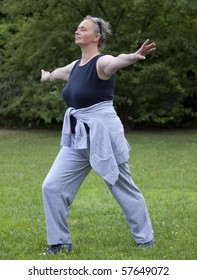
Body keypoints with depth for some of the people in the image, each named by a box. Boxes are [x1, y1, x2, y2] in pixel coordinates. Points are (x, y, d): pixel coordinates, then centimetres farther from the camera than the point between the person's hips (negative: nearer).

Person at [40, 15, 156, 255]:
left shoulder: (101, 62, -13)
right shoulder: (76, 66, 11)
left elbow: (116, 62, -37)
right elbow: (60, 72, 36)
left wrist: (134, 56, -60)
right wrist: (47, 76, 58)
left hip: (102, 135, -8)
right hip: (77, 138, 8)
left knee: (124, 189, 5)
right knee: (52, 186, 2)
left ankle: (146, 240, 21)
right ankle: (60, 242, 13)